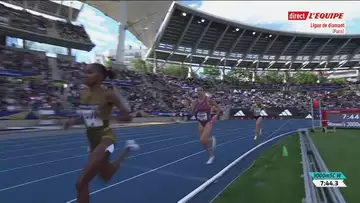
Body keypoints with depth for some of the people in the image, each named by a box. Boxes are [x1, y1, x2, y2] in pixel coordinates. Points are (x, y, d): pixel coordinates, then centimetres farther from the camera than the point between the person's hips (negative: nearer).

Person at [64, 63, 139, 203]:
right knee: (106, 177, 28)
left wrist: (108, 117, -28)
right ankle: (127, 149, 47)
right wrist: (73, 121, -3)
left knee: (81, 183, -16)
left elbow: (127, 117, -13)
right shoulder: (83, 94, 1)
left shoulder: (108, 95, -17)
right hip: (92, 141, 8)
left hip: (105, 139, -8)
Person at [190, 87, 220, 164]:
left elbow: (218, 107, 2)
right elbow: (192, 113, 3)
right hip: (200, 123, 5)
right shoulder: (195, 102, -2)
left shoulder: (208, 100, -11)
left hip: (208, 122, -4)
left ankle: (212, 139, 14)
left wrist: (216, 116, -7)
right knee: (204, 142, 11)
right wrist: (193, 106, -14)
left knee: (202, 140, -20)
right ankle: (211, 156, 33)